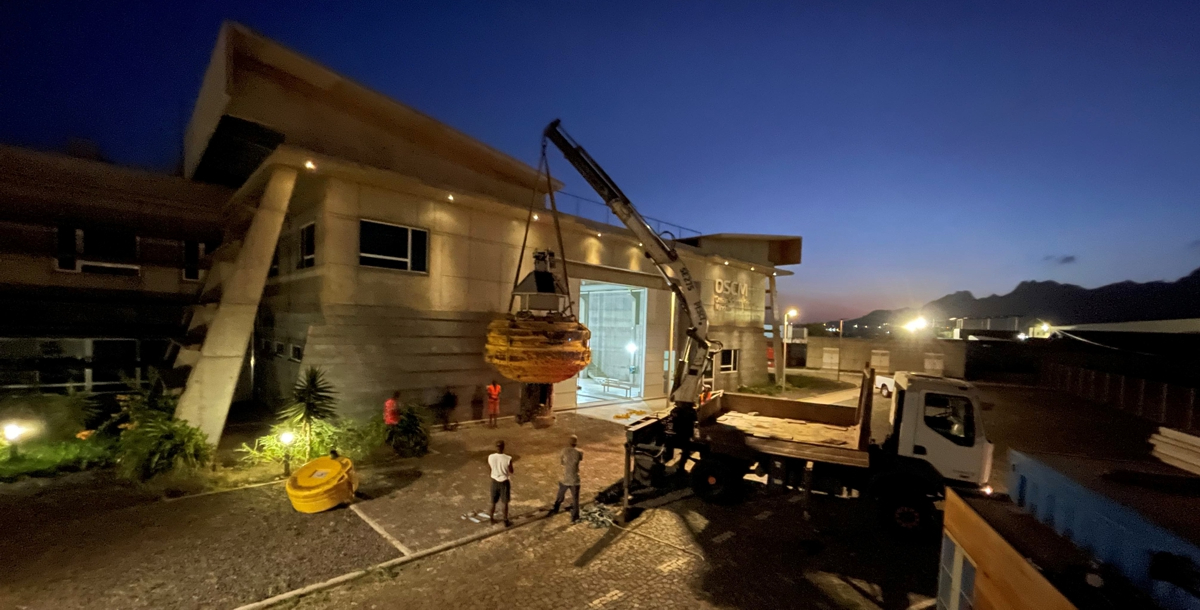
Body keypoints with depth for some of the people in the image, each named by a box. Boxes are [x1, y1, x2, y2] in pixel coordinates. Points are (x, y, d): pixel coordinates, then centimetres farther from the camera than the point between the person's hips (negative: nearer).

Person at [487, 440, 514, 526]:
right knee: (505, 503, 15)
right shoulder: (508, 458, -26)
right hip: (504, 482, -3)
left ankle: (492, 518, 39)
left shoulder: (490, 457, -17)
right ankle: (506, 521, 27)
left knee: (493, 502, 22)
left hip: (494, 481, 3)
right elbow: (511, 471, -11)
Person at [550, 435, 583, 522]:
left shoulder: (565, 450, -11)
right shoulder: (579, 452, -14)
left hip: (565, 479, 2)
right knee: (575, 499, 13)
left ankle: (555, 509, 46)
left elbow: (561, 462, 3)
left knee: (560, 496, 26)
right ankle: (574, 518, 20)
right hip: (574, 480, -2)